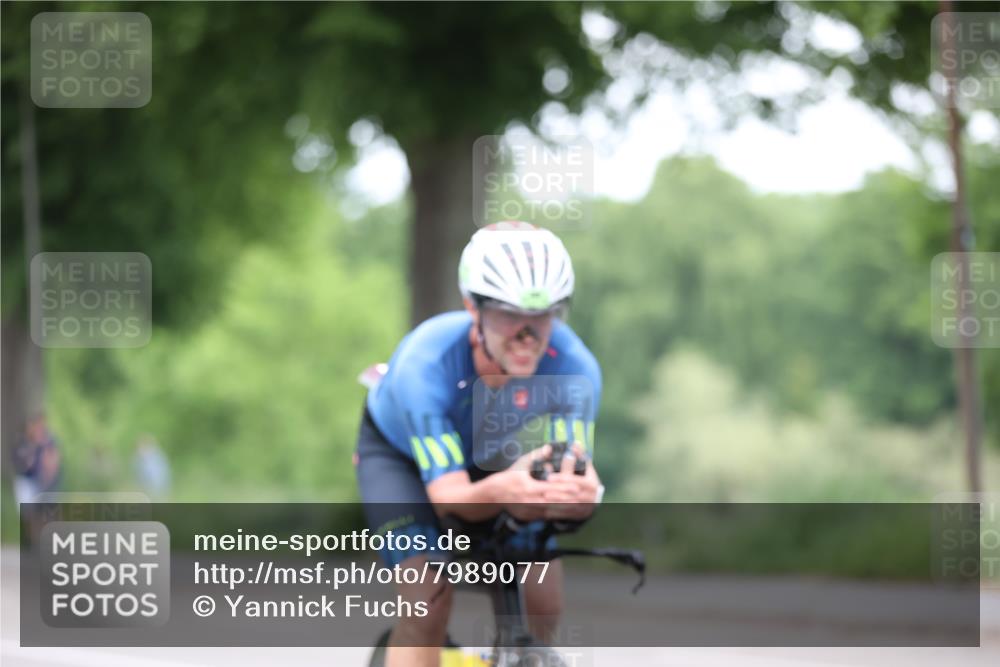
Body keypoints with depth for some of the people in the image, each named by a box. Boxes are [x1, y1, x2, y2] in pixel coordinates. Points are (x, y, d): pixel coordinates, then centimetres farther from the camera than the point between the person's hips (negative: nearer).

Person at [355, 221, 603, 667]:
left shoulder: (573, 366, -33)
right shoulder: (426, 362, -40)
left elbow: (577, 469, -40)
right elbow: (448, 496, -44)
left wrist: (579, 491, -65)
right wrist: (502, 491, -67)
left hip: (493, 455, 3)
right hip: (399, 452, -3)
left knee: (543, 598, -15)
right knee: (429, 597, -24)